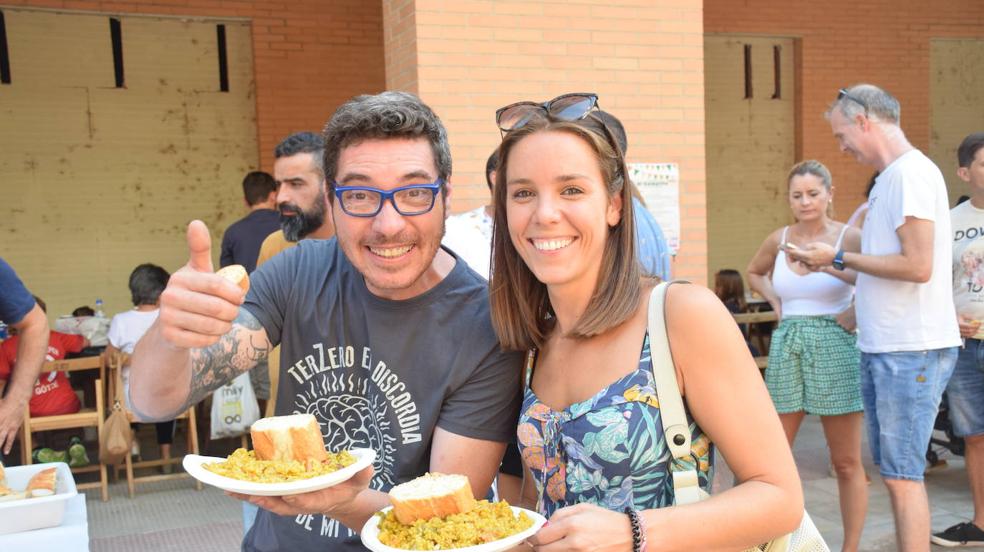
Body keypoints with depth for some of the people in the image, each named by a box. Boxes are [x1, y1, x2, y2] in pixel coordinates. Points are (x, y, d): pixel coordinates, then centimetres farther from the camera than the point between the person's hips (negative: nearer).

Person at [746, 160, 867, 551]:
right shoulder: (780, 239, 6)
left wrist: (859, 315, -15)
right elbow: (755, 273, 26)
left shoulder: (849, 237, -6)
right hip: (786, 347, 4)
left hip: (834, 348, -4)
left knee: (846, 462, 4)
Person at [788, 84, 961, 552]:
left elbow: (917, 266, -21)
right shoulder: (888, 179, 16)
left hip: (911, 350, -9)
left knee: (901, 473, -4)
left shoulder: (912, 172, -13)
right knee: (892, 469, 15)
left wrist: (840, 257, -12)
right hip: (882, 347, 9)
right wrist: (828, 266, 13)